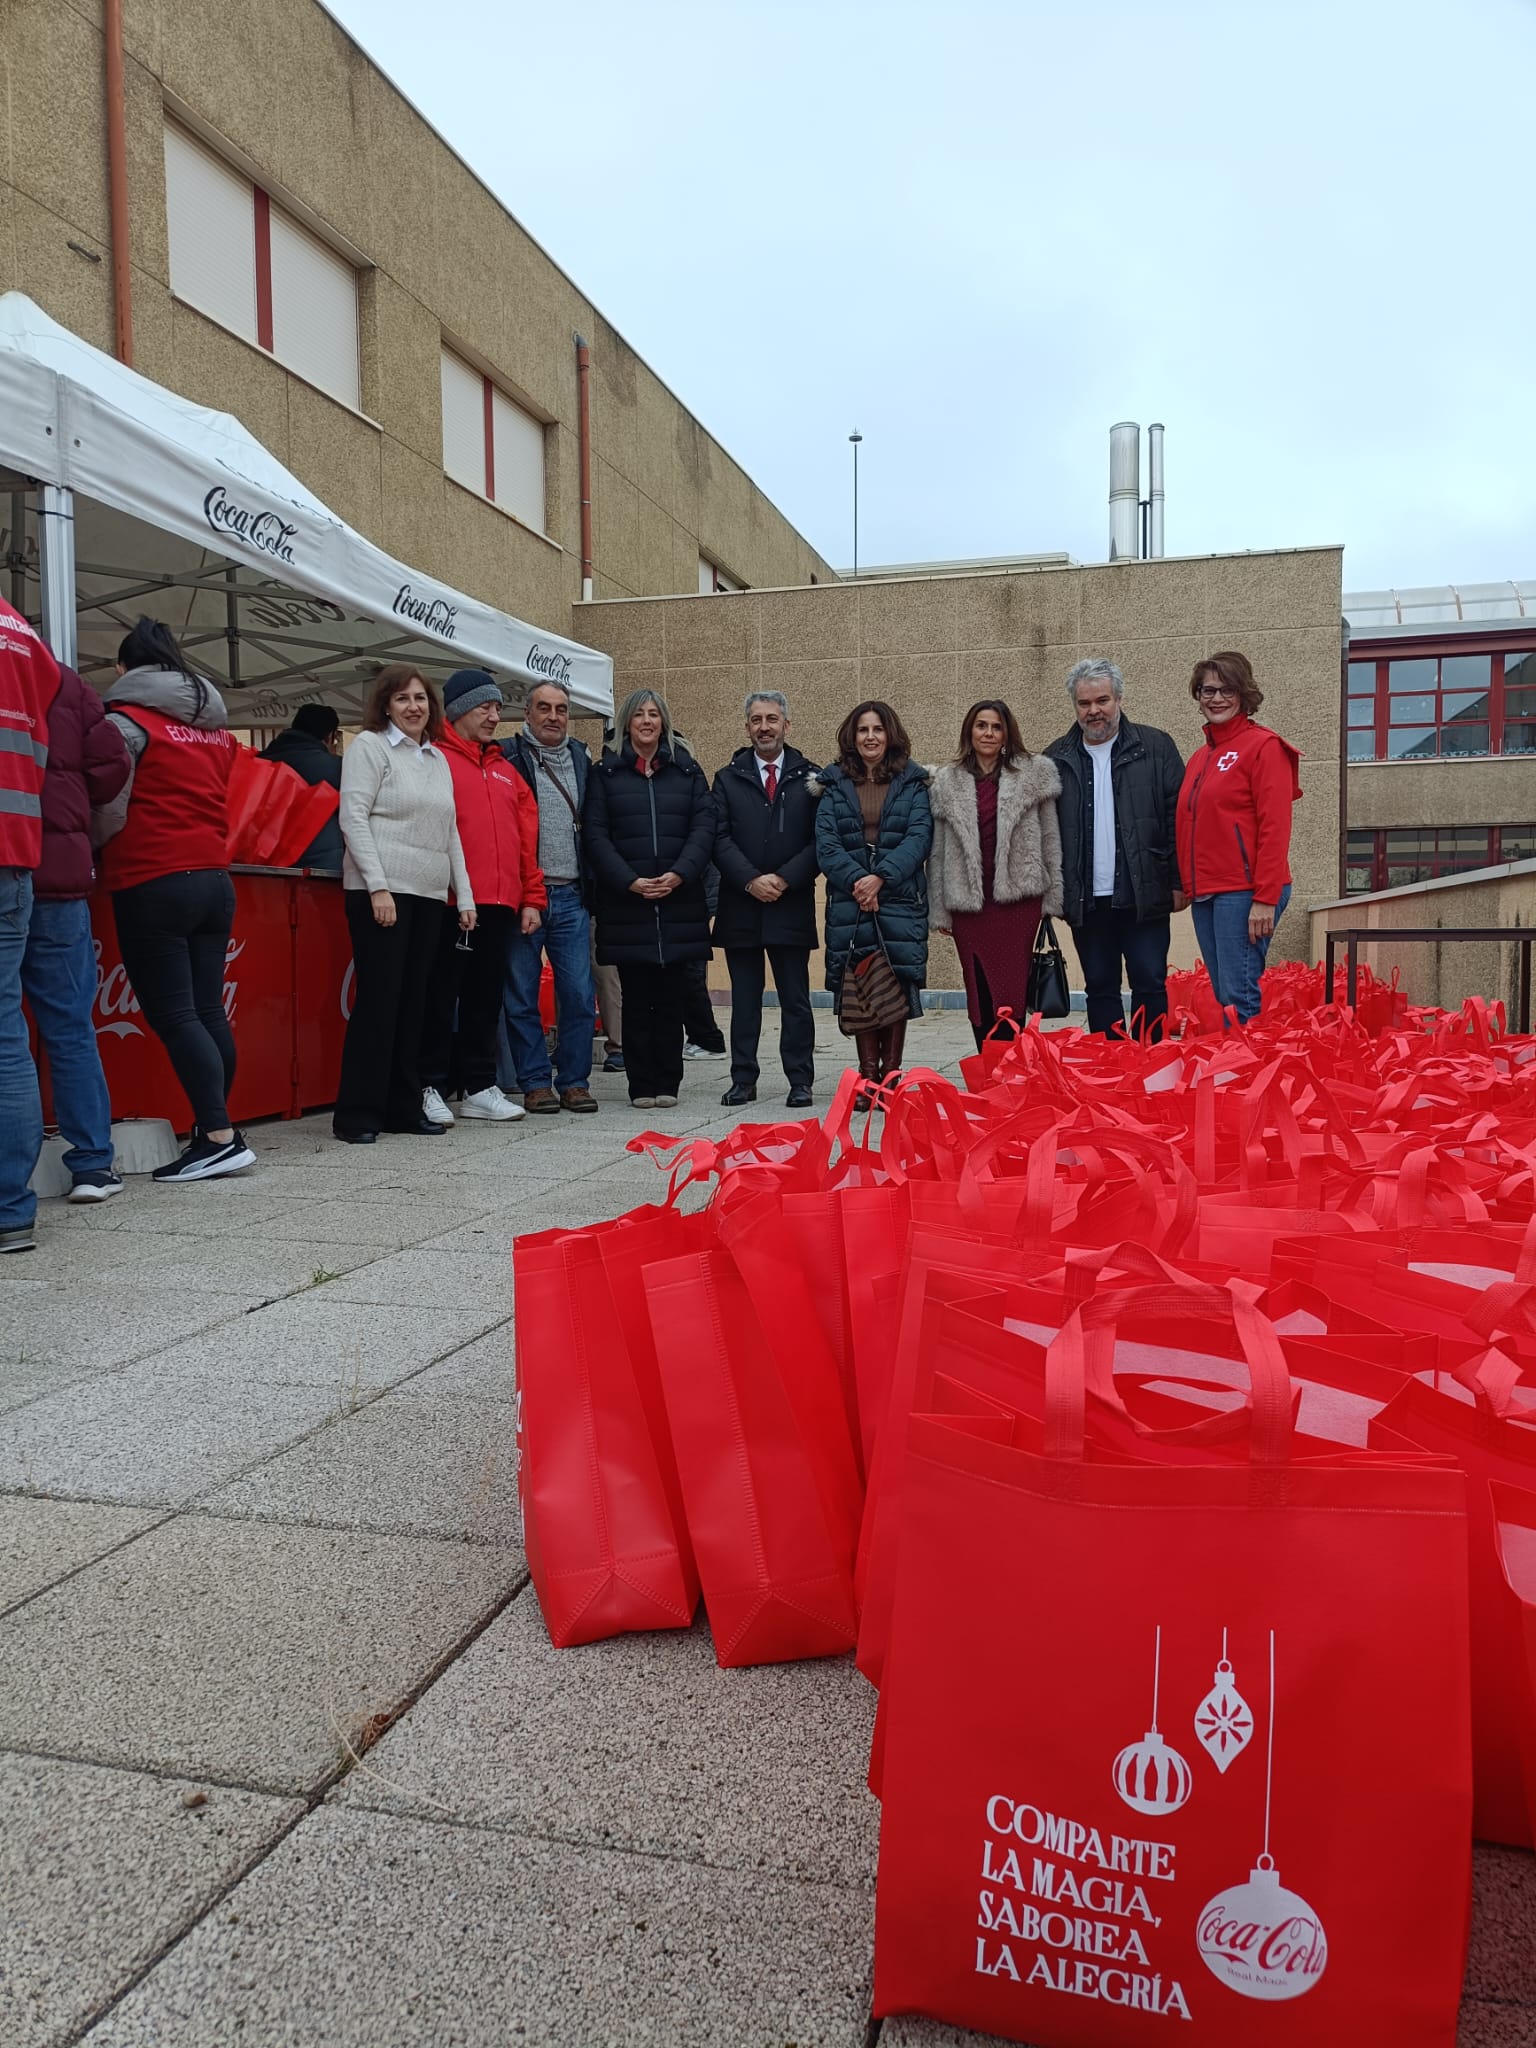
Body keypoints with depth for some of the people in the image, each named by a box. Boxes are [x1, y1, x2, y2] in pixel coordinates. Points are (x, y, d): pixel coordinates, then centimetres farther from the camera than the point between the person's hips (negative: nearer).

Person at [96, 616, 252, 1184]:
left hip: (152, 887, -7)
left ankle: (218, 1136, -10)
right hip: (215, 881, 7)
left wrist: (94, 854, 9)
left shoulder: (126, 720, -6)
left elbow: (109, 813, -10)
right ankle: (217, 1130, 13)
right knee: (208, 1011, 9)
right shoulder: (216, 728, 14)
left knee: (171, 1015, -5)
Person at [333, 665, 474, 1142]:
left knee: (414, 1001, 7)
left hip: (430, 895, 6)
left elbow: (450, 832, 20)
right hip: (381, 891, -6)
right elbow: (353, 818, -9)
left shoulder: (437, 758, 19)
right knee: (378, 999, -7)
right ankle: (356, 1114, -1)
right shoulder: (369, 746, 0)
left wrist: (464, 894, 14)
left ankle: (404, 1107, 14)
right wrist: (378, 886, -17)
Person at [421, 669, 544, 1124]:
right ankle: (431, 1087, 8)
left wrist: (531, 898, 12)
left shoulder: (506, 770, 21)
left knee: (486, 999, 11)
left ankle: (479, 1087, 19)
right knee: (441, 997, 0)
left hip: (499, 904, 7)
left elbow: (527, 839, 19)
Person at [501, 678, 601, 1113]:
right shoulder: (507, 757, 0)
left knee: (578, 995, 2)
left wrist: (591, 887, 13)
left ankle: (574, 1081, 11)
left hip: (571, 897, 3)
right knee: (522, 998, 2)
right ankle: (535, 1083, 11)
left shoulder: (582, 759, 15)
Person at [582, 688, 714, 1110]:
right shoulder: (606, 773, 8)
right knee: (636, 997, 2)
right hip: (625, 903, -1)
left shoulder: (687, 770, 12)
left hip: (678, 899, 1)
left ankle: (668, 1082, 12)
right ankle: (641, 1084, 9)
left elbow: (704, 827, 3)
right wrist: (630, 881, -12)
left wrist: (679, 874, -12)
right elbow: (595, 834, -1)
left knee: (671, 995, 4)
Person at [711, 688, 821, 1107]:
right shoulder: (728, 778, 8)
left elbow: (819, 840, -1)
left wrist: (784, 879, -12)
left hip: (792, 905, -1)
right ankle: (743, 1080, 13)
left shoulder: (809, 777, 5)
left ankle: (801, 1081, 10)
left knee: (795, 998, 3)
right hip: (740, 905, 1)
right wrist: (751, 880, -12)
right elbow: (719, 838, 0)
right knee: (744, 999, 7)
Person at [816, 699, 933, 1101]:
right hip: (849, 900, 1)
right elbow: (825, 842, 0)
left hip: (900, 899, -1)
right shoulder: (834, 784, 11)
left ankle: (890, 1075, 4)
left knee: (898, 986, -4)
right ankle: (868, 1076, 7)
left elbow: (919, 837, -4)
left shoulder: (912, 782, 7)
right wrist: (856, 880, -15)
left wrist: (880, 877, -16)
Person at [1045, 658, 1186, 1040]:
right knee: (1099, 989, 10)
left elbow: (1178, 818, -1)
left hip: (1143, 896, -2)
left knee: (1150, 986, 3)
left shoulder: (1155, 748, 2)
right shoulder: (1056, 759, 8)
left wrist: (1178, 881, -7)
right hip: (1085, 900, 2)